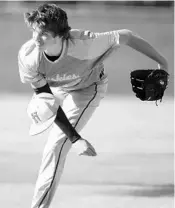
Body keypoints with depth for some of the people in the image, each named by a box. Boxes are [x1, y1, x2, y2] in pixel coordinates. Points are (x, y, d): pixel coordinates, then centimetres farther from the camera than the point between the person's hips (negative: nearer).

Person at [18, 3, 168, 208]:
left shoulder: (84, 44, -44)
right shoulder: (27, 56, -34)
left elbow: (125, 36, -28)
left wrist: (161, 62, -18)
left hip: (87, 88, -4)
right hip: (55, 88, 4)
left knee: (55, 146, -15)